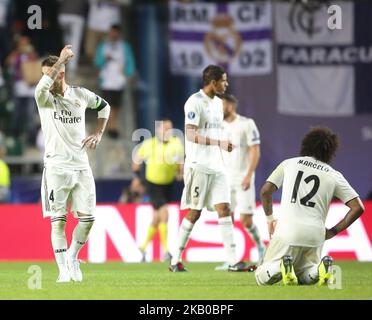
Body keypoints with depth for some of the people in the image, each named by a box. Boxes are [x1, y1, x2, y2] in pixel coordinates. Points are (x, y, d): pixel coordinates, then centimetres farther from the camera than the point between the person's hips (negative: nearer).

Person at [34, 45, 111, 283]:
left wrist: (98, 134, 13)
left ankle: (72, 257, 22)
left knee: (87, 218, 0)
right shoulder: (45, 99, -4)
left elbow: (104, 106, 25)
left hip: (81, 166, 3)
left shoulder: (80, 95, 5)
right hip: (57, 167, -3)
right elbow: (41, 88, -30)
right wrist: (62, 59, -27)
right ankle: (63, 270, 1)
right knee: (58, 220, -5)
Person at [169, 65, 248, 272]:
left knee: (224, 209, -2)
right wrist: (219, 143, -25)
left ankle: (233, 261, -6)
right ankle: (176, 261, 6)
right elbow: (190, 135, -20)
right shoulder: (195, 102, -11)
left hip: (216, 166, 8)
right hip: (199, 165, -8)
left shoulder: (217, 103, 15)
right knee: (194, 213, -4)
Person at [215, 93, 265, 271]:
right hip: (226, 178, 5)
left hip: (243, 178, -5)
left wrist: (248, 175, -18)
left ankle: (260, 247, 18)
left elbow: (255, 151, -10)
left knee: (246, 220, -7)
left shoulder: (246, 124, -7)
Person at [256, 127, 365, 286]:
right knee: (304, 277, 24)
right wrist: (333, 231, 12)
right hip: (315, 234, 2)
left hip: (287, 230, -1)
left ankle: (282, 267, -23)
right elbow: (358, 207, 6)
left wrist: (270, 219, 20)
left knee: (262, 277, 10)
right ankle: (321, 269, -10)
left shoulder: (289, 163, 13)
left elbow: (265, 191, 5)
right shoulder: (334, 176, 12)